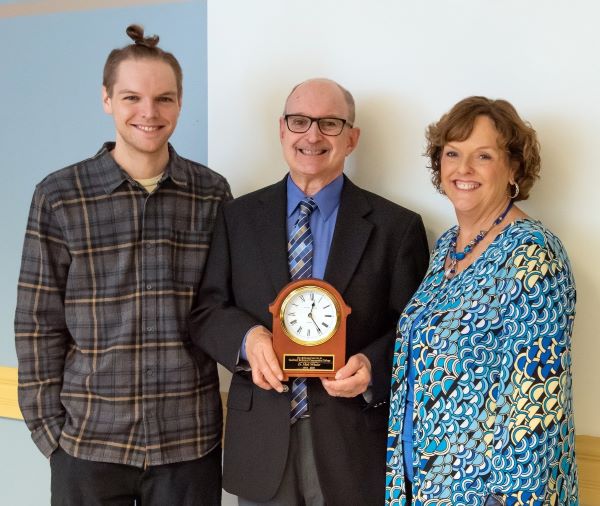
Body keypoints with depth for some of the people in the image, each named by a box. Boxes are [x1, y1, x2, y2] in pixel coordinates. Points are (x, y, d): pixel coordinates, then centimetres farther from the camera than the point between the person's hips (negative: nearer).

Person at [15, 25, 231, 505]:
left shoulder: (213, 193, 1)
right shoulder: (59, 196, -3)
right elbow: (38, 325, 0)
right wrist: (48, 427, -2)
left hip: (191, 439, 1)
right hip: (88, 441, -1)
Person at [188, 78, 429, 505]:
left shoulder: (397, 226, -2)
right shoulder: (238, 217, 4)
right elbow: (205, 311, 3)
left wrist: (373, 366, -20)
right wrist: (247, 337, -17)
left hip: (354, 443, -1)